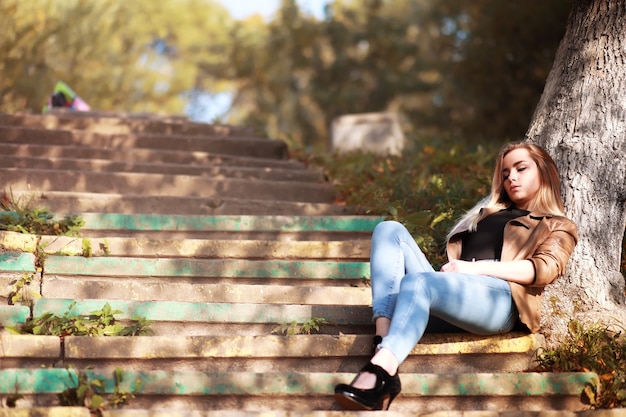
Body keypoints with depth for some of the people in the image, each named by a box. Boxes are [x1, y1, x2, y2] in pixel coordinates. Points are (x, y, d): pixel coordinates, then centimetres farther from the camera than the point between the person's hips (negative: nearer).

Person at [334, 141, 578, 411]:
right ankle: (383, 343, -35)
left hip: (499, 296, -6)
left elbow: (545, 269, 2)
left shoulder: (558, 227, 22)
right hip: (450, 291, 6)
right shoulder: (487, 212, 40)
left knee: (416, 283, -35)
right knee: (390, 230, -16)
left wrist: (476, 267, -10)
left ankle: (376, 377, -54)